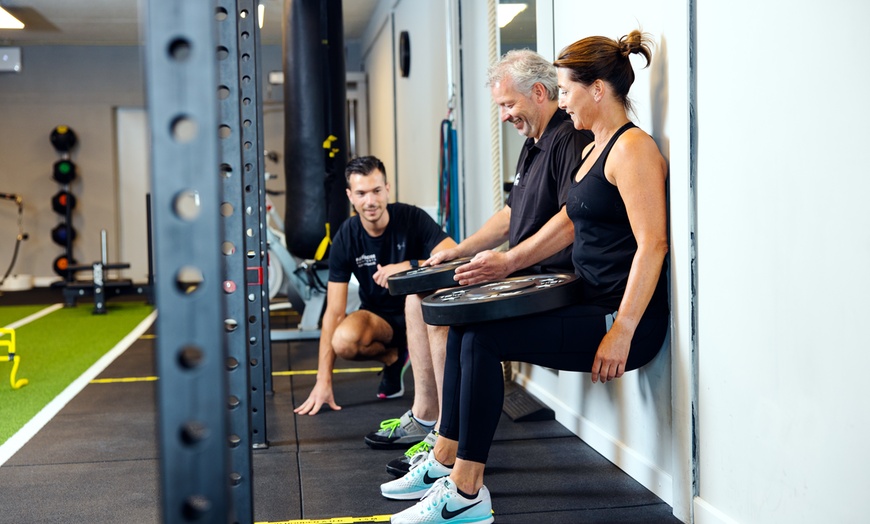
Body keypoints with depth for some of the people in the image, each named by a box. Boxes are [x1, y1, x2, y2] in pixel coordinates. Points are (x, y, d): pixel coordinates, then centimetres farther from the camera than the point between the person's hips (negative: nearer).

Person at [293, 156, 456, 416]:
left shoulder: (412, 218, -17)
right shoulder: (346, 238, -13)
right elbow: (334, 311, -14)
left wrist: (407, 266, -40)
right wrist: (323, 380, -18)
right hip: (379, 318, 2)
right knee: (344, 341, -31)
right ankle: (394, 357, 4)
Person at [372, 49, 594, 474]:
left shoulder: (572, 138, -14)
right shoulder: (533, 144, 21)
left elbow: (573, 219, -26)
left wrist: (509, 262, -32)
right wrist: (458, 251, 19)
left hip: (551, 277, -11)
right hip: (523, 273, 11)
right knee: (419, 294, 8)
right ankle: (425, 415, 11)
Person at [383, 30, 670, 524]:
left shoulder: (632, 147, -13)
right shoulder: (596, 149, 17)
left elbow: (653, 244, -21)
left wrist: (622, 333, -25)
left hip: (624, 319, -10)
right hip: (592, 305, 10)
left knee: (484, 337, -20)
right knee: (467, 328, 5)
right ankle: (445, 461, 13)